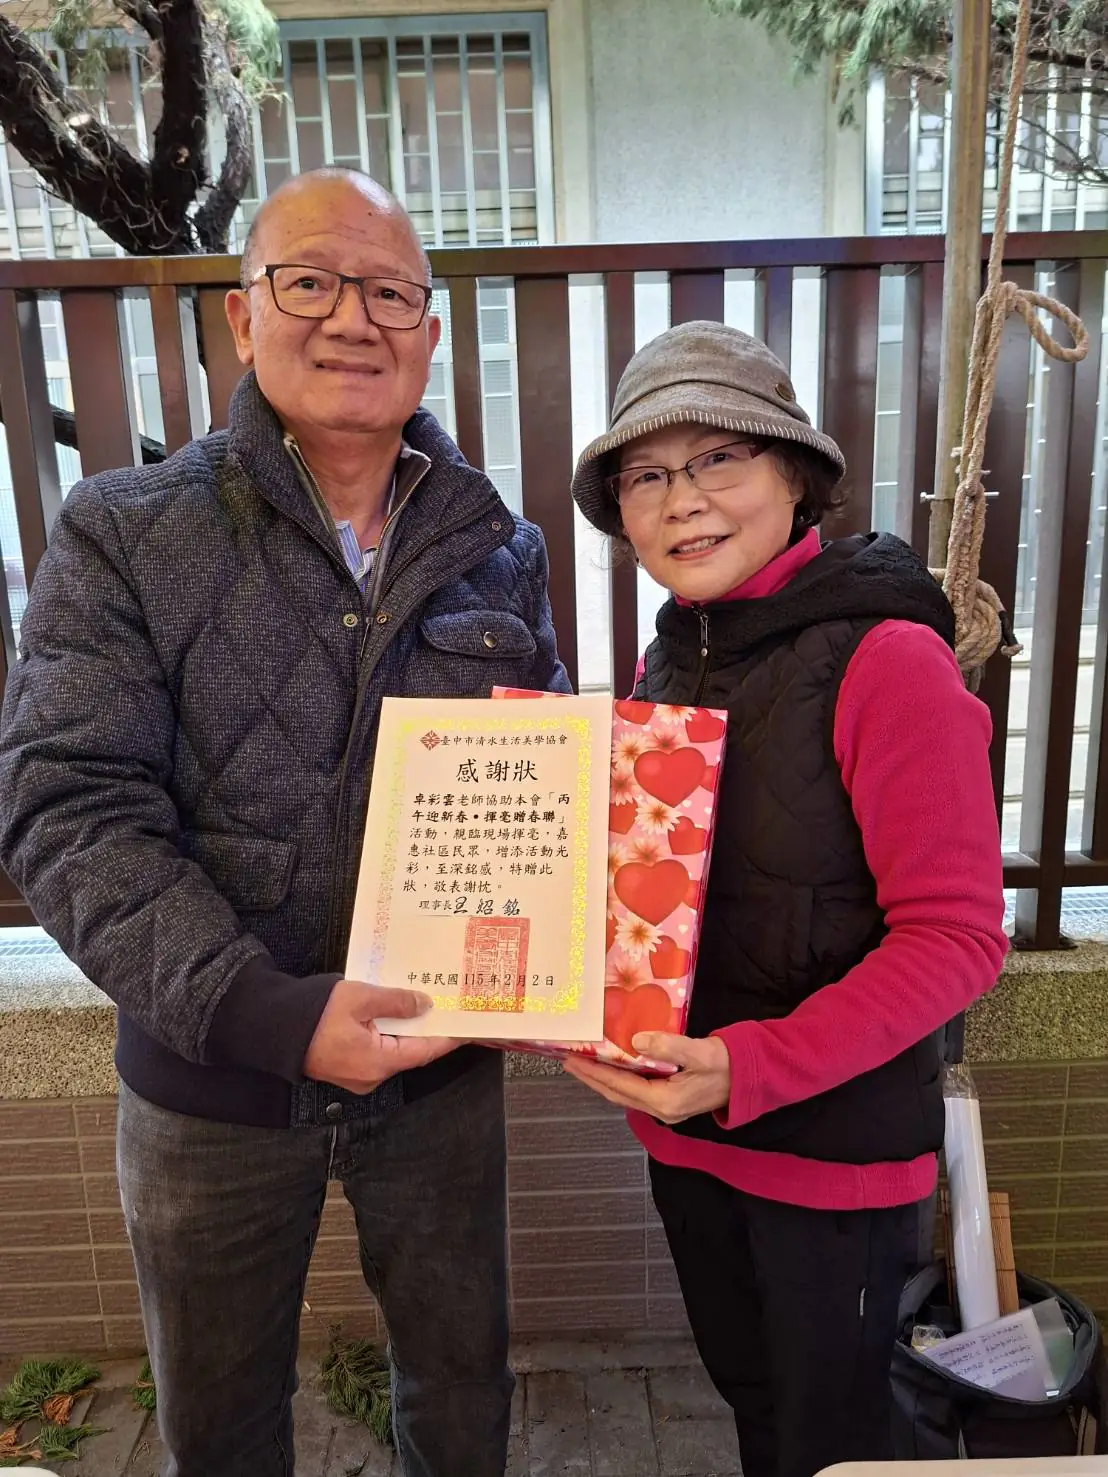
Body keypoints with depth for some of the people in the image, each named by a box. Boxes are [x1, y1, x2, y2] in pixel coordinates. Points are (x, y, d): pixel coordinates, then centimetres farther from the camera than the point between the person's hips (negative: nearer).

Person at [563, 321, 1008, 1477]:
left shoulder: (884, 658, -20)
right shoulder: (670, 658, 2)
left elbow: (956, 936, -20)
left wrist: (754, 1070, -27)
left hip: (836, 1144, -6)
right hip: (684, 1129, 6)